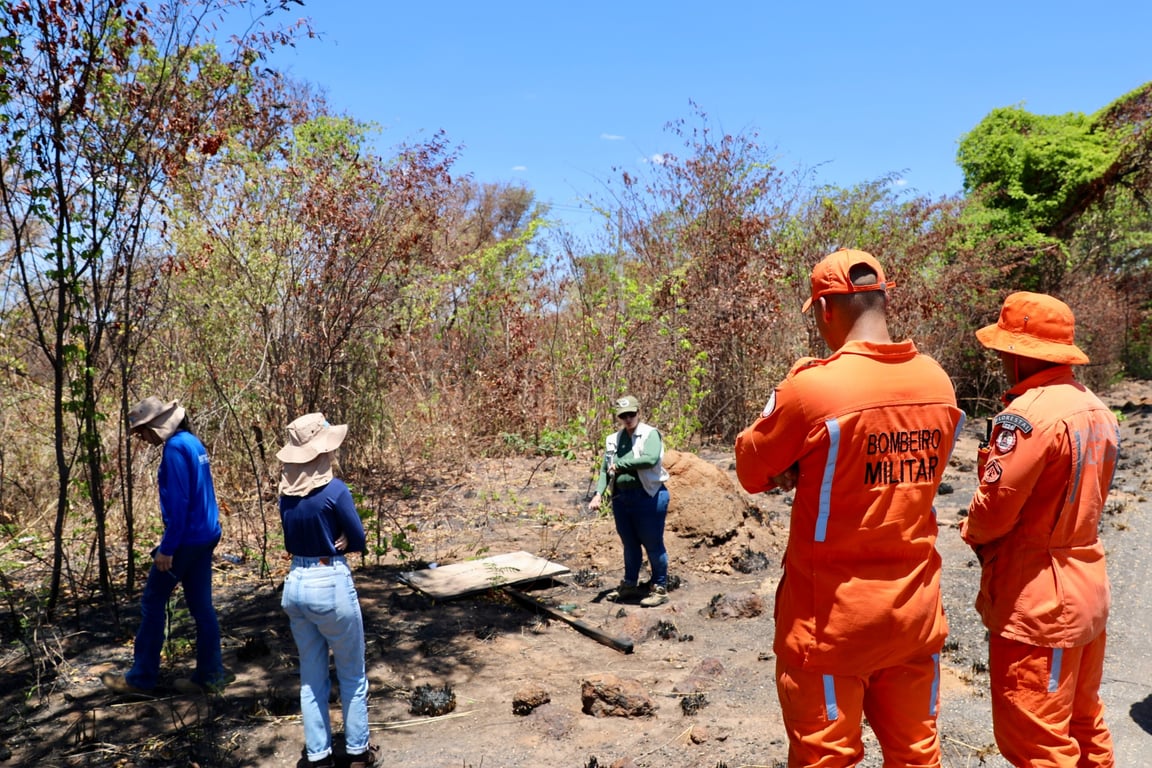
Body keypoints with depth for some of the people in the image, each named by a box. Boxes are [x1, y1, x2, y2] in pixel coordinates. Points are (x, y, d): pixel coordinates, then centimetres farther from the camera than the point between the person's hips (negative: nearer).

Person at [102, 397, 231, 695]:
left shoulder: (175, 448, -16)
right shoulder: (194, 442, 12)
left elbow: (178, 502, -21)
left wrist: (167, 548, -18)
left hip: (185, 539, -9)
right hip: (206, 536, 9)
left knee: (153, 603, 5)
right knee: (201, 606, 11)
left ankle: (142, 677, 15)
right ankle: (211, 675, 16)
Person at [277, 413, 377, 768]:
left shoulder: (286, 493, 1)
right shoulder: (334, 490, -18)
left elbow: (292, 541, 12)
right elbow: (359, 541, -9)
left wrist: (326, 540, 2)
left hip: (296, 585, 6)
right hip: (332, 586, -6)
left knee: (311, 678, 17)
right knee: (352, 676, 13)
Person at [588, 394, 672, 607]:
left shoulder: (650, 434, -7)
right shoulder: (613, 440, 10)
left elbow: (651, 459, -25)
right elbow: (605, 470, 12)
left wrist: (620, 465, -18)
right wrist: (598, 493, -4)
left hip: (649, 496, -6)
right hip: (621, 498, 6)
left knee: (653, 544, 3)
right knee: (629, 544, 17)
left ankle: (660, 588, 17)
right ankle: (630, 584, 33)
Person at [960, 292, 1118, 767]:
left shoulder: (1028, 414, -23)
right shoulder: (1096, 409, 5)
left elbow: (994, 509, -21)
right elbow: (1087, 499, 10)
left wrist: (971, 532, 0)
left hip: (1036, 603, -9)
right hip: (1088, 590, 9)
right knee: (1084, 725, 24)